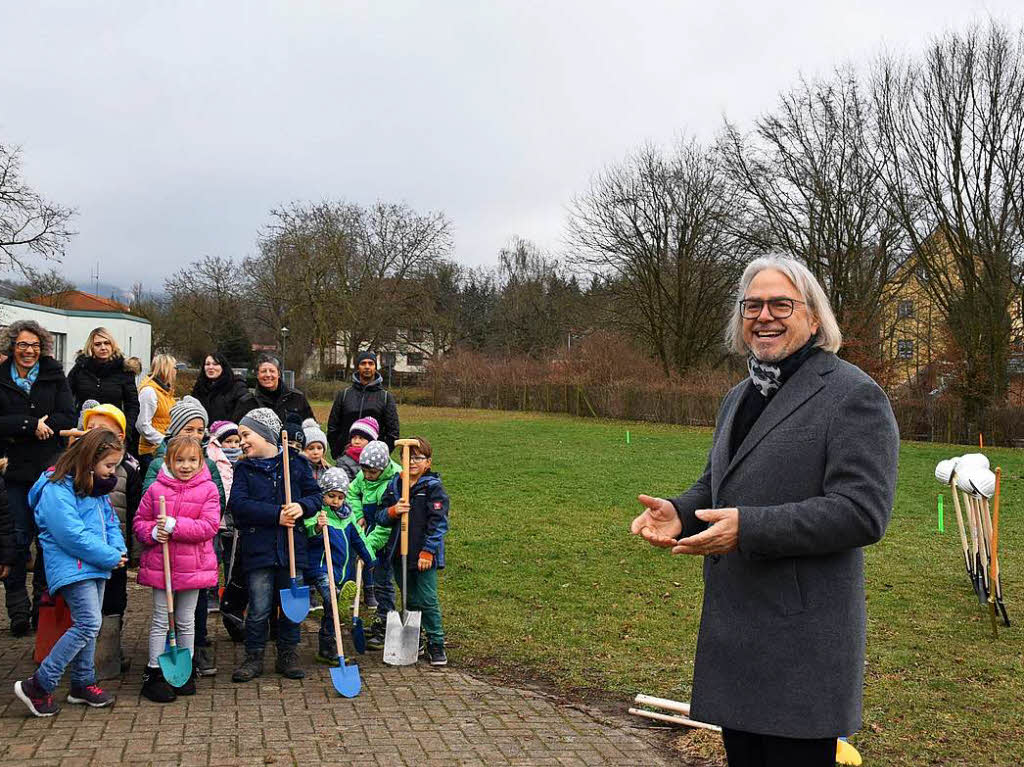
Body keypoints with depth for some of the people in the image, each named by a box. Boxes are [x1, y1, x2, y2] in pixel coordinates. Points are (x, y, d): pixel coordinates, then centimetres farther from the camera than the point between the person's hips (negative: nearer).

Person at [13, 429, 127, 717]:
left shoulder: (96, 488, 12)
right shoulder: (57, 490, -18)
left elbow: (110, 522, 17)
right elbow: (73, 535, -24)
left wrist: (118, 549, -4)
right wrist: (110, 556, -18)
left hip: (95, 566, 9)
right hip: (71, 567, -9)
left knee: (87, 626, 14)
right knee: (88, 624, -15)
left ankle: (82, 683, 26)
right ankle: (38, 685, -7)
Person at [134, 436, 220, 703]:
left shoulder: (208, 489, -4)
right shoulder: (156, 489, 0)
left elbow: (209, 526, -13)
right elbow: (139, 522, 6)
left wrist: (174, 525, -20)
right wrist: (153, 532, -16)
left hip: (193, 566, 0)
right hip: (159, 565, 0)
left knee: (186, 621, 13)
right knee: (160, 621, 7)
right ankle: (154, 673, 16)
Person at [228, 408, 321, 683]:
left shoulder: (296, 463, 4)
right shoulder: (244, 469, 3)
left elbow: (315, 495, 7)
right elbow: (238, 504, -10)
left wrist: (302, 507, -15)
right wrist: (276, 514, -17)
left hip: (292, 548, 1)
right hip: (258, 549, -1)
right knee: (259, 609, 2)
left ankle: (288, 655, 24)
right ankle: (253, 658, 18)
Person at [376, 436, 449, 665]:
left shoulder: (433, 487, -8)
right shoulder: (394, 485, 8)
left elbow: (438, 522, -12)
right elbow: (380, 516, 8)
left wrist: (428, 551, -17)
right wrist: (393, 511, -14)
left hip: (424, 555, -5)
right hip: (399, 552, 5)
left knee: (428, 601, -1)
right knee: (410, 601, 16)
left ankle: (436, 644, 10)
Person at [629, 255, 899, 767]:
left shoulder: (854, 395, -11)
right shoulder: (739, 398, 15)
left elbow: (862, 511, -19)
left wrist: (748, 528, -25)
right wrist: (679, 513, -1)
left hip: (801, 642, -8)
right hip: (733, 627, 8)